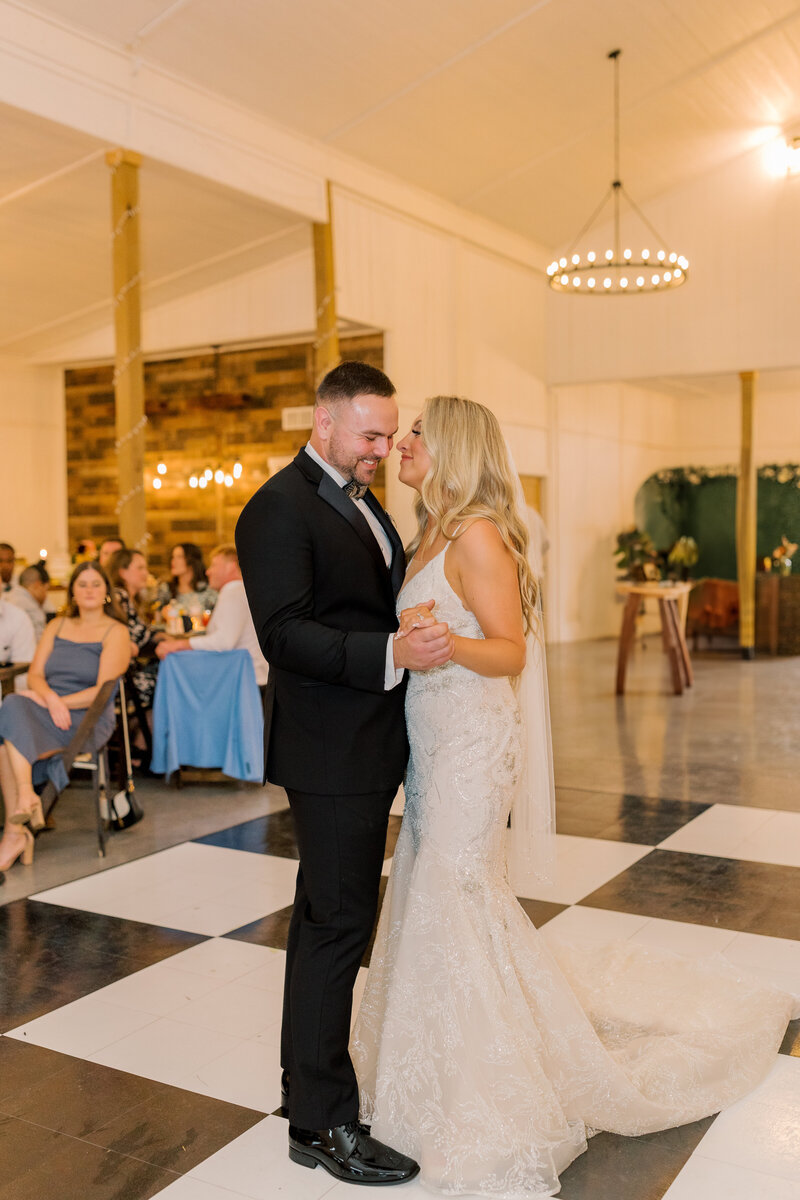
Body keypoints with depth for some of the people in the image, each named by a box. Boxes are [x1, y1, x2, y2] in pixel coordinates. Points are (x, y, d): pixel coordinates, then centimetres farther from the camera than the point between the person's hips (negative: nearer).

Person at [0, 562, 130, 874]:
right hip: (46, 708, 5)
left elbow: (103, 691, -7)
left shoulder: (116, 632, 4)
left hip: (88, 719, -4)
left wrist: (61, 702, -15)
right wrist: (50, 699, -13)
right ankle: (26, 796, -35)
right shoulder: (57, 627, 20)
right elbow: (34, 675, 9)